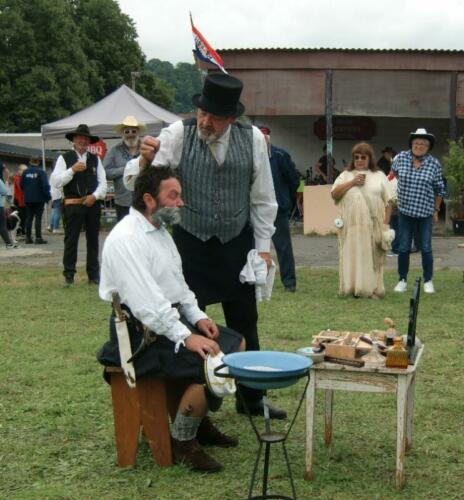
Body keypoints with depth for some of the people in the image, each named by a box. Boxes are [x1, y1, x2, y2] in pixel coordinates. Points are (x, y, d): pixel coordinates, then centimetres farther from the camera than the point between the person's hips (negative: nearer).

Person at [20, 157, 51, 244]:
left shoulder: (25, 172, 2)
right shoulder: (41, 172, -12)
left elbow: (21, 184, 8)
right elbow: (45, 185, -16)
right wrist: (48, 196, -7)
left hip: (28, 199, 5)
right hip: (39, 198, -4)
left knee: (29, 218, 11)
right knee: (38, 218, -1)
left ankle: (28, 237, 12)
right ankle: (38, 238, -3)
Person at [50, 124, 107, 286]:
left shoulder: (95, 159, 12)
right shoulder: (64, 158, 2)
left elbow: (102, 182, 7)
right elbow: (55, 182, -8)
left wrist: (95, 196, -9)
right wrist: (72, 170, -16)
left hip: (92, 204, 3)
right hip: (72, 205, -3)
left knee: (93, 240, 8)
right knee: (71, 240, 0)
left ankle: (93, 274, 16)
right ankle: (69, 274, 8)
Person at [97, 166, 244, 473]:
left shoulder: (159, 230, 11)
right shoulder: (126, 239, -20)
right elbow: (146, 302, -27)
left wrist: (197, 317, 4)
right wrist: (186, 337, -28)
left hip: (172, 319, 10)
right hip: (143, 331, -10)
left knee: (236, 344, 8)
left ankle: (200, 421, 19)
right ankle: (182, 442, -6)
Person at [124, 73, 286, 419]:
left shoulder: (253, 139, -7)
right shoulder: (178, 135, -13)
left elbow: (262, 198, 2)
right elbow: (136, 183, -17)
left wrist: (263, 246, 2)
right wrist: (145, 160, -38)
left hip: (237, 245, 2)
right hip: (190, 244, -2)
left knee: (245, 324, 15)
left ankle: (251, 397, 33)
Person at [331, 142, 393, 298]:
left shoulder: (379, 176, 11)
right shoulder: (346, 175, 14)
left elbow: (388, 202, 8)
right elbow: (334, 194, 1)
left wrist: (386, 224, -1)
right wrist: (352, 182, -7)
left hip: (373, 226, 0)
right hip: (351, 226, 0)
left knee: (372, 257, -1)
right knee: (352, 256, -2)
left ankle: (373, 289, 4)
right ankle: (352, 288, 3)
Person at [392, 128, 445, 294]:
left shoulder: (434, 163, -5)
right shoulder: (401, 157, -3)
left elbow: (439, 189, 5)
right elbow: (394, 171, 22)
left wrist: (436, 210, 8)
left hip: (425, 212, -1)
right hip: (405, 211, 1)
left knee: (426, 248, 4)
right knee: (404, 248, 5)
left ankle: (428, 281, 16)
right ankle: (402, 280, 17)